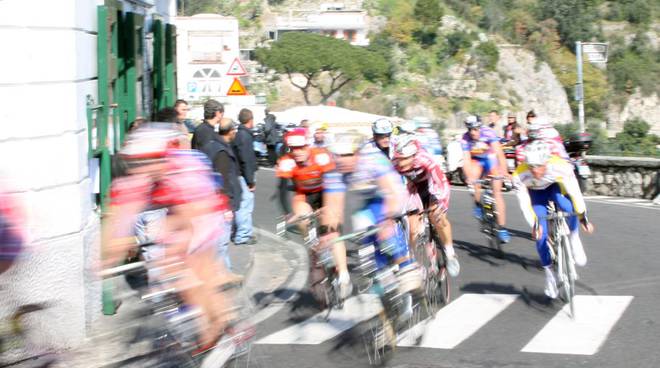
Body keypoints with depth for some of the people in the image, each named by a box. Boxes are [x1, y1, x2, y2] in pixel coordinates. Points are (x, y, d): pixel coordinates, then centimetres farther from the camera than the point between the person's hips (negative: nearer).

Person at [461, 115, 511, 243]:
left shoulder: (488, 133, -29)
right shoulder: (466, 139, -23)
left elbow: (499, 152, -37)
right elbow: (466, 160, -27)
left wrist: (504, 171, -51)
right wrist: (469, 177, -44)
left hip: (491, 159, -1)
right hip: (477, 160, 1)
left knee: (497, 193, -9)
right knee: (473, 181, -32)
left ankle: (501, 228, -6)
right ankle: (477, 205, -6)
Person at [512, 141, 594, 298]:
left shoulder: (561, 167, -38)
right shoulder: (520, 176, -36)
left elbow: (574, 192, -28)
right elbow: (524, 204, -26)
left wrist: (583, 217, -24)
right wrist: (534, 224, -31)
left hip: (555, 186, -1)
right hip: (536, 192, 1)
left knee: (567, 206, -35)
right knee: (540, 235, -8)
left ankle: (574, 239, -9)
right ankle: (549, 273, 13)